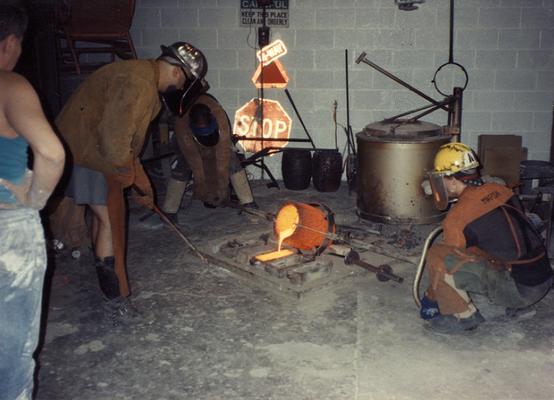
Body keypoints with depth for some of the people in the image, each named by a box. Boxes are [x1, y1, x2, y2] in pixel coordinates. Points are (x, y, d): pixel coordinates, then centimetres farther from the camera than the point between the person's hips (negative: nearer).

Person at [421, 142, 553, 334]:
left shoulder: (458, 217, -13)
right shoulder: (501, 191, 7)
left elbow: (448, 262, -3)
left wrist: (430, 298, 13)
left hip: (519, 289, -8)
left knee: (437, 255, -15)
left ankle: (463, 316, -2)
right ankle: (515, 304, 24)